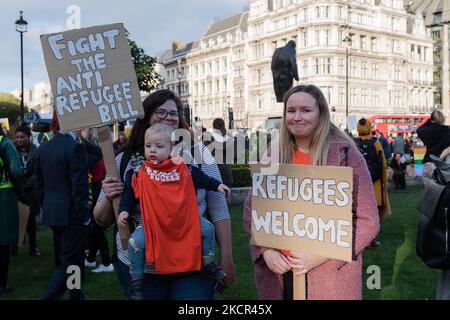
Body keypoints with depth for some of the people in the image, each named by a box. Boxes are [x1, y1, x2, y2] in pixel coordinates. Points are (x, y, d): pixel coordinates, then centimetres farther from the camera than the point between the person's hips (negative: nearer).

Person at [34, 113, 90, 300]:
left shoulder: (43, 148, 5)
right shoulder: (74, 147, -17)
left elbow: (38, 185, 10)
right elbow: (79, 186, -19)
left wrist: (46, 208, 18)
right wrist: (84, 214, -10)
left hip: (52, 213, 8)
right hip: (71, 214, -8)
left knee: (63, 259, 19)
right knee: (70, 263, 1)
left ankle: (76, 295, 33)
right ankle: (48, 297, -8)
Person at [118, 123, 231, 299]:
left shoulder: (183, 168, -1)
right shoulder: (139, 173, -3)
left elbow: (200, 178, 14)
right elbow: (129, 193, 6)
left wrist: (217, 185, 12)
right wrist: (124, 210, -4)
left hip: (184, 219, 2)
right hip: (153, 222, -1)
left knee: (207, 228, -5)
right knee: (135, 242, -22)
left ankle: (208, 264, 20)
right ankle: (136, 280, 3)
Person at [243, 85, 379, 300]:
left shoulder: (345, 155, -9)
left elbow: (367, 221, -10)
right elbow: (251, 209, 7)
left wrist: (320, 255, -17)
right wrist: (266, 250, -8)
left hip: (331, 278, -3)